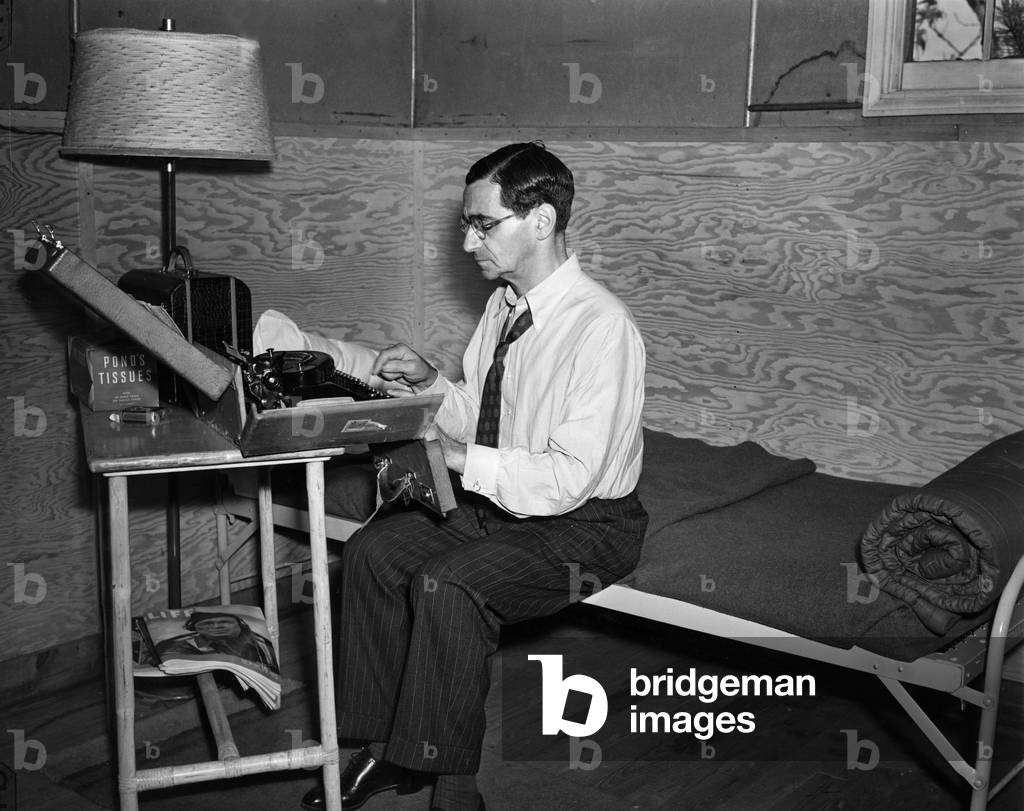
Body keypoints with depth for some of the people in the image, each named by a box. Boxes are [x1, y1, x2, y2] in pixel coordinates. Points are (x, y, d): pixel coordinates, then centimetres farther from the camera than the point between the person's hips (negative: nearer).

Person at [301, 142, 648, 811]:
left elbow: (568, 479, -28)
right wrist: (432, 382, -5)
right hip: (496, 503, 9)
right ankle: (388, 750, 3)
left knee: (446, 586, -29)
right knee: (373, 550, -8)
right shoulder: (504, 304, 4)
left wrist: (453, 455, -27)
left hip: (580, 527, -8)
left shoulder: (602, 327, -24)